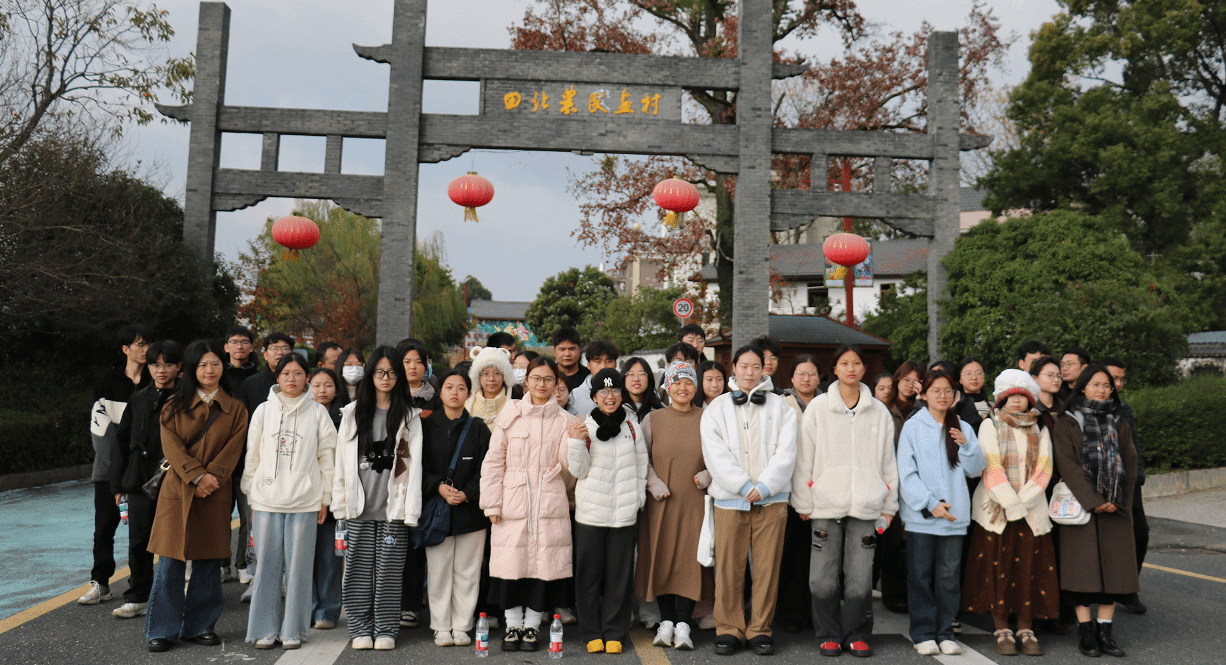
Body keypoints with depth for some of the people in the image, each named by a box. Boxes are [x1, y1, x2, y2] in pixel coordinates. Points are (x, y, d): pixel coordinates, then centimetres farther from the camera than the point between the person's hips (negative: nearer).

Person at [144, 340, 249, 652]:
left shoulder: (235, 408, 8)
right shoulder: (175, 405, 7)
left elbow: (233, 450, 1)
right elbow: (171, 445, -3)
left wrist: (210, 478, -12)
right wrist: (197, 476, -14)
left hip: (215, 494, 1)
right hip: (177, 489, -1)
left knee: (208, 561, 5)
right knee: (170, 561, -1)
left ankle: (200, 626, 17)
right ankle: (162, 630, 9)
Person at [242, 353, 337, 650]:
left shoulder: (318, 412, 4)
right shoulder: (263, 410, 7)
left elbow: (327, 457, 5)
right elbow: (252, 456, 10)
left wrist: (325, 499, 3)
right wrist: (250, 497, 7)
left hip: (305, 501, -1)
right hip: (266, 499, 1)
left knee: (298, 566, 2)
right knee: (267, 564, 4)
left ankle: (292, 629, 13)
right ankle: (265, 629, 14)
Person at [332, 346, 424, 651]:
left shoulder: (409, 417, 5)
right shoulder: (352, 413, 10)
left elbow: (414, 464, 1)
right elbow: (341, 460, 8)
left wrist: (411, 510, -7)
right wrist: (340, 503, 2)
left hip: (394, 507, -1)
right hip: (359, 506, 1)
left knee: (389, 571, 3)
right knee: (360, 569, 4)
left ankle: (385, 630, 13)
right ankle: (361, 629, 16)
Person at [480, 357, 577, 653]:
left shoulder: (565, 421, 7)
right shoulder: (509, 416, 6)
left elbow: (569, 467, 2)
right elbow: (493, 462, 4)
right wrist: (492, 503, -1)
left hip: (550, 503, 0)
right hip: (513, 502, 0)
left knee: (544, 562, 1)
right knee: (511, 562, 2)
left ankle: (531, 626, 17)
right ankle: (512, 625, 19)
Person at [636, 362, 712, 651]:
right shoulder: (653, 419, 6)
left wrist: (707, 476, -7)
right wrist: (655, 485, -7)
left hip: (694, 501, 0)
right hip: (661, 501, 1)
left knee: (691, 558, -4)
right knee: (662, 558, 3)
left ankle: (683, 624, 3)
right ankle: (666, 621, 14)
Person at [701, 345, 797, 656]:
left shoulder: (780, 407, 10)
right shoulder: (717, 408, 8)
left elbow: (785, 452, 0)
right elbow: (716, 455, -2)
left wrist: (763, 486, -10)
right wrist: (744, 486, -10)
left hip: (771, 499, 1)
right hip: (730, 498, 0)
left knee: (767, 568, 3)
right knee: (729, 568, 1)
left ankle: (760, 629, 14)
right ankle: (729, 628, 13)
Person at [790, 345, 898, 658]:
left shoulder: (879, 412, 10)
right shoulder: (818, 408, 5)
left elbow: (888, 461, 12)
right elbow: (804, 458, 4)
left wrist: (889, 505, 10)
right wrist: (802, 503, 1)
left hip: (865, 505, 1)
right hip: (826, 504, -1)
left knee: (860, 578, 1)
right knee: (823, 579, -1)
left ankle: (857, 635, 17)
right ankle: (829, 635, 15)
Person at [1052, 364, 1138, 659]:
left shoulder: (1120, 425, 15)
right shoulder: (1067, 423, 2)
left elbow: (1130, 464, 8)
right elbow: (1066, 464, -7)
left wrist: (1117, 501, -5)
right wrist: (1093, 499, -15)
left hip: (1115, 507, 4)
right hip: (1079, 505, -4)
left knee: (1113, 566, 0)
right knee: (1082, 566, -6)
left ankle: (1105, 631, 7)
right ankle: (1086, 632, -2)